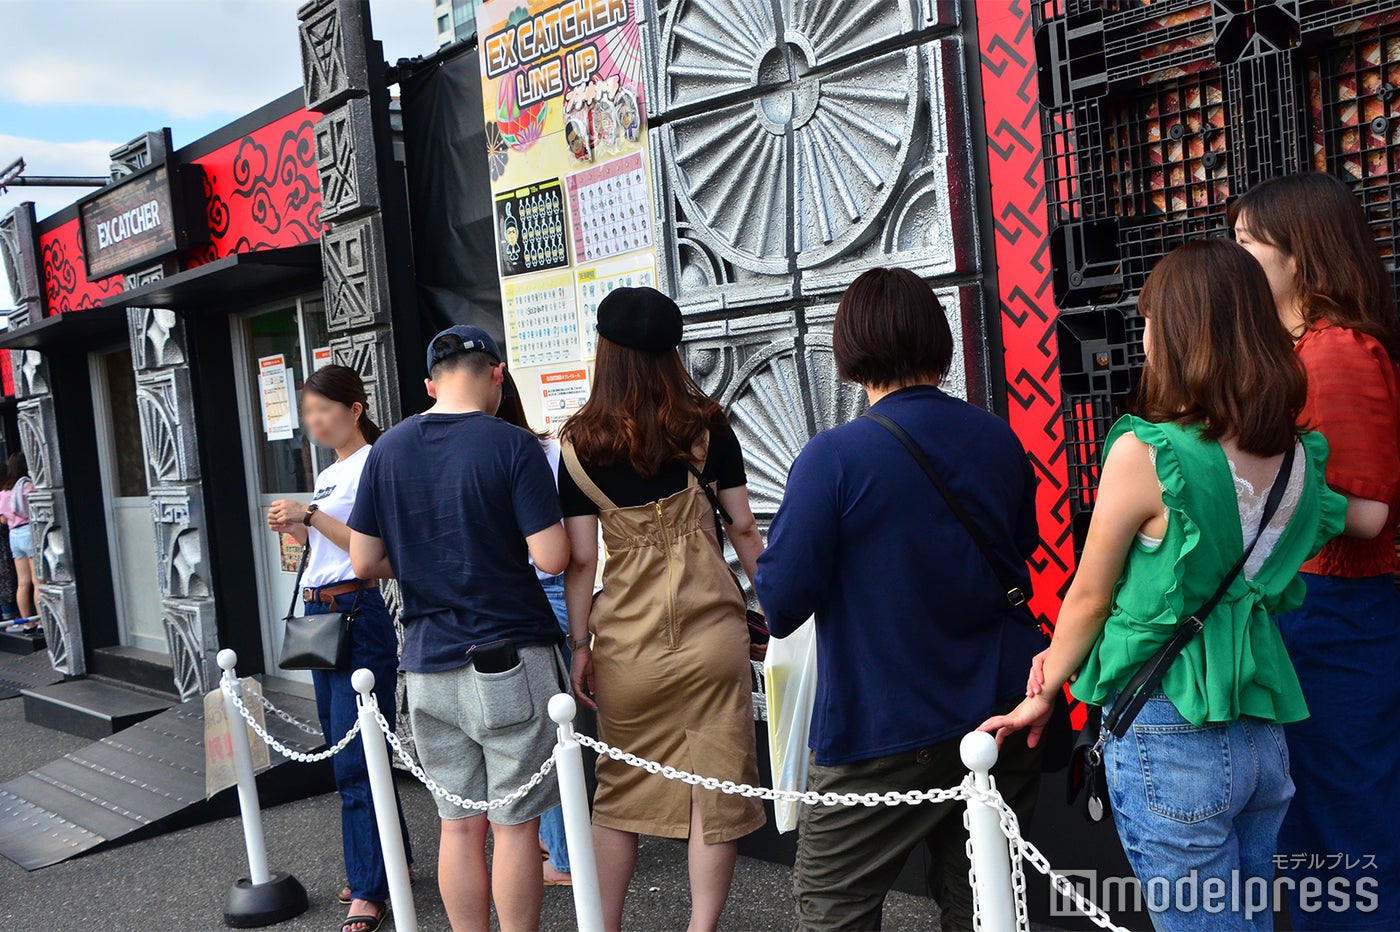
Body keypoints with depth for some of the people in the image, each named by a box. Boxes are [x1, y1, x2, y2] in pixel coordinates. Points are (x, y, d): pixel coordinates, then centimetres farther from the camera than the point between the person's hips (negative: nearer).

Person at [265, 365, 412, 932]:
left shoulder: (372, 465, -10)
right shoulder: (328, 475, 18)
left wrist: (311, 515, -18)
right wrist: (294, 530, 6)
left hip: (358, 614, -10)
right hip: (319, 613, 10)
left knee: (355, 756, -7)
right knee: (342, 749, 14)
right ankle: (389, 859, 27)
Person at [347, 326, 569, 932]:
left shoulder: (388, 449, 4)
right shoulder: (513, 446, -11)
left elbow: (364, 562, 5)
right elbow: (551, 558, -16)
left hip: (428, 665, 5)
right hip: (509, 663, -4)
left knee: (458, 825, 13)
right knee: (515, 825, 5)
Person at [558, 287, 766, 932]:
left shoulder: (579, 442, 0)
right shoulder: (706, 426, 0)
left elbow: (580, 557, -1)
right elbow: (743, 527, 3)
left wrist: (580, 644, 6)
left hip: (624, 637, 1)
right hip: (709, 629, -1)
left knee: (622, 784, 15)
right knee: (716, 783, 8)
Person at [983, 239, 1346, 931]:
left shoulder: (1144, 453, -18)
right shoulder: (1296, 455, 1)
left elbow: (1090, 597, -7)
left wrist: (1043, 695, 9)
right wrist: (1065, 653, 14)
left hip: (1168, 740, -6)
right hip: (1263, 735, 7)